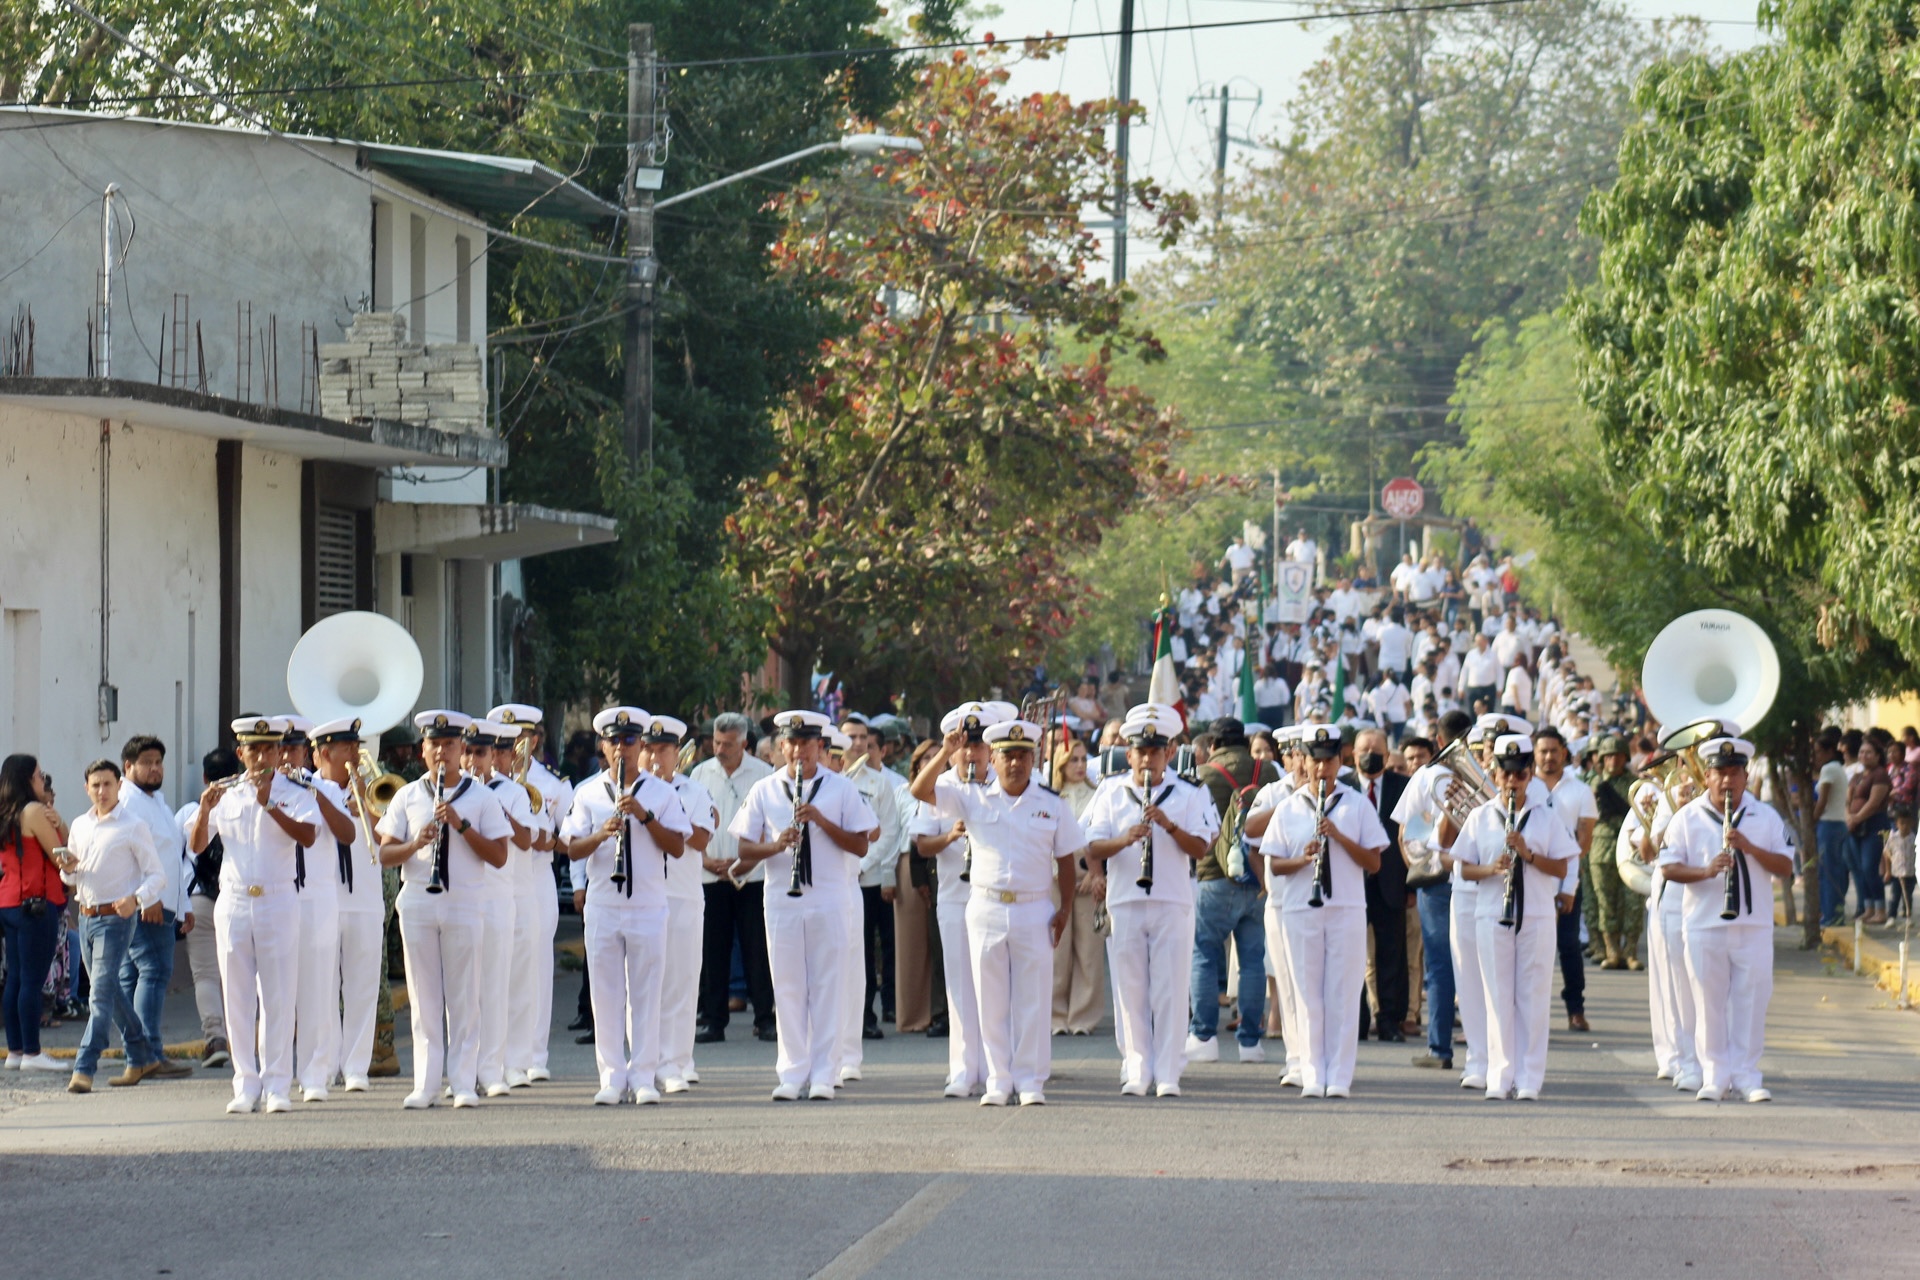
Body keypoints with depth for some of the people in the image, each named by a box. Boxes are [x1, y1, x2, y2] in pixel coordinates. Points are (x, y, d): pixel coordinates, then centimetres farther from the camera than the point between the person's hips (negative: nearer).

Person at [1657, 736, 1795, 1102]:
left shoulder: (1765, 817, 7)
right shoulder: (1688, 817, 4)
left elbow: (1786, 868, 1)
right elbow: (1668, 867, -2)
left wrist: (1750, 848, -14)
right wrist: (1706, 871, -20)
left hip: (1755, 926, 1)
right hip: (1704, 925, -1)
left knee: (1751, 1000, 1)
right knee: (1710, 1002, 1)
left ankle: (1746, 1075, 8)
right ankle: (1714, 1075, 9)